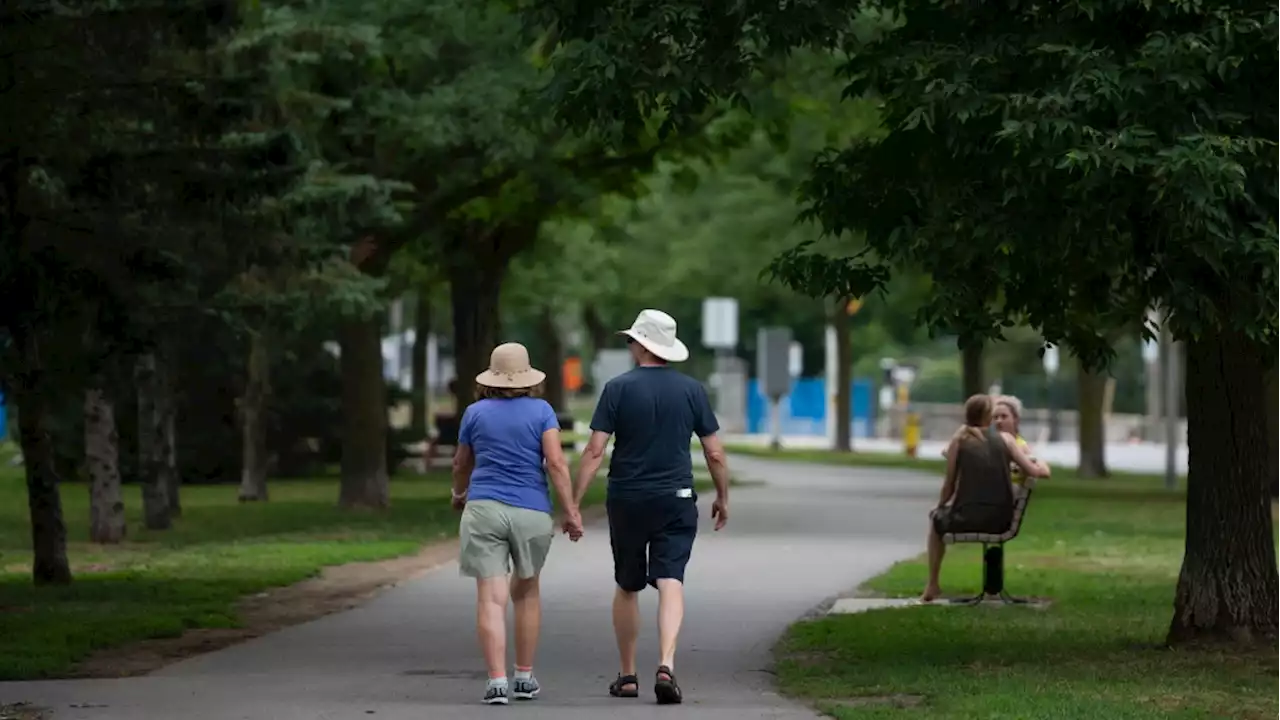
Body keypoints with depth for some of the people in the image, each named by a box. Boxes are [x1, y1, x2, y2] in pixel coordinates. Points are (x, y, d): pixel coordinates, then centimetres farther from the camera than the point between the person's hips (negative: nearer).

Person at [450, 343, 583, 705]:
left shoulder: (475, 413, 7)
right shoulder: (541, 411, 3)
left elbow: (462, 464, 19)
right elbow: (556, 463, -7)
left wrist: (460, 493, 39)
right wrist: (571, 512, -4)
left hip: (484, 509, 0)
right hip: (531, 512, 0)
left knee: (491, 598, -5)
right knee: (526, 591, 20)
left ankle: (498, 679, -16)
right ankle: (525, 676, 22)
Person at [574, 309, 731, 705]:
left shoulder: (618, 388, -5)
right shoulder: (691, 390, 0)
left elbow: (595, 451, -9)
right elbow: (715, 453, 2)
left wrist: (574, 502, -5)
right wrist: (723, 497, 17)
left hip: (626, 500, 0)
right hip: (676, 499, 0)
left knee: (627, 587, 15)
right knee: (671, 583, -6)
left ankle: (627, 676, 21)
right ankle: (666, 665, -27)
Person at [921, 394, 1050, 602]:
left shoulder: (959, 439, 0)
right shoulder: (1005, 439, 2)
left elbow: (950, 484, 2)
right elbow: (1034, 472, -3)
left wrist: (941, 506, 22)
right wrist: (1042, 465, 21)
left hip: (966, 518, -2)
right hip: (1001, 520, 2)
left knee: (936, 518, 33)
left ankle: (932, 586, 33)